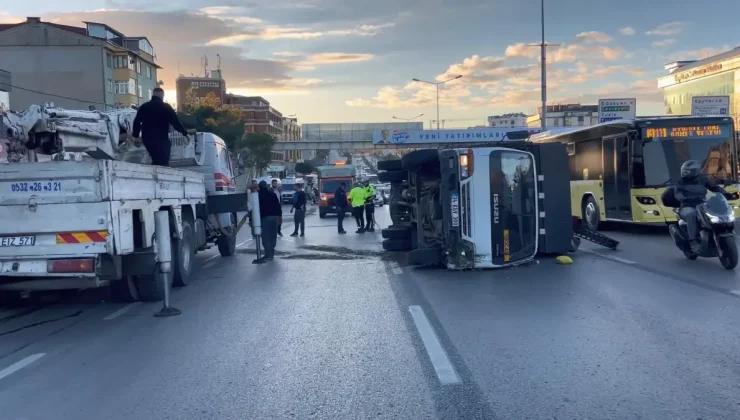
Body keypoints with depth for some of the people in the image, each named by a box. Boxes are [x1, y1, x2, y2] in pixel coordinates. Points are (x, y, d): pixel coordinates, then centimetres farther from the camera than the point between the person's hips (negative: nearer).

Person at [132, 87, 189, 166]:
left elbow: (137, 122, 10)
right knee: (163, 162, -5)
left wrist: (136, 136, 18)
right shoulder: (166, 107, -4)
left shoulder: (143, 107, 11)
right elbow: (176, 122, -7)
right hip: (161, 139, -6)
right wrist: (185, 133, 3)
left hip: (147, 139, 6)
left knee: (156, 160, 20)